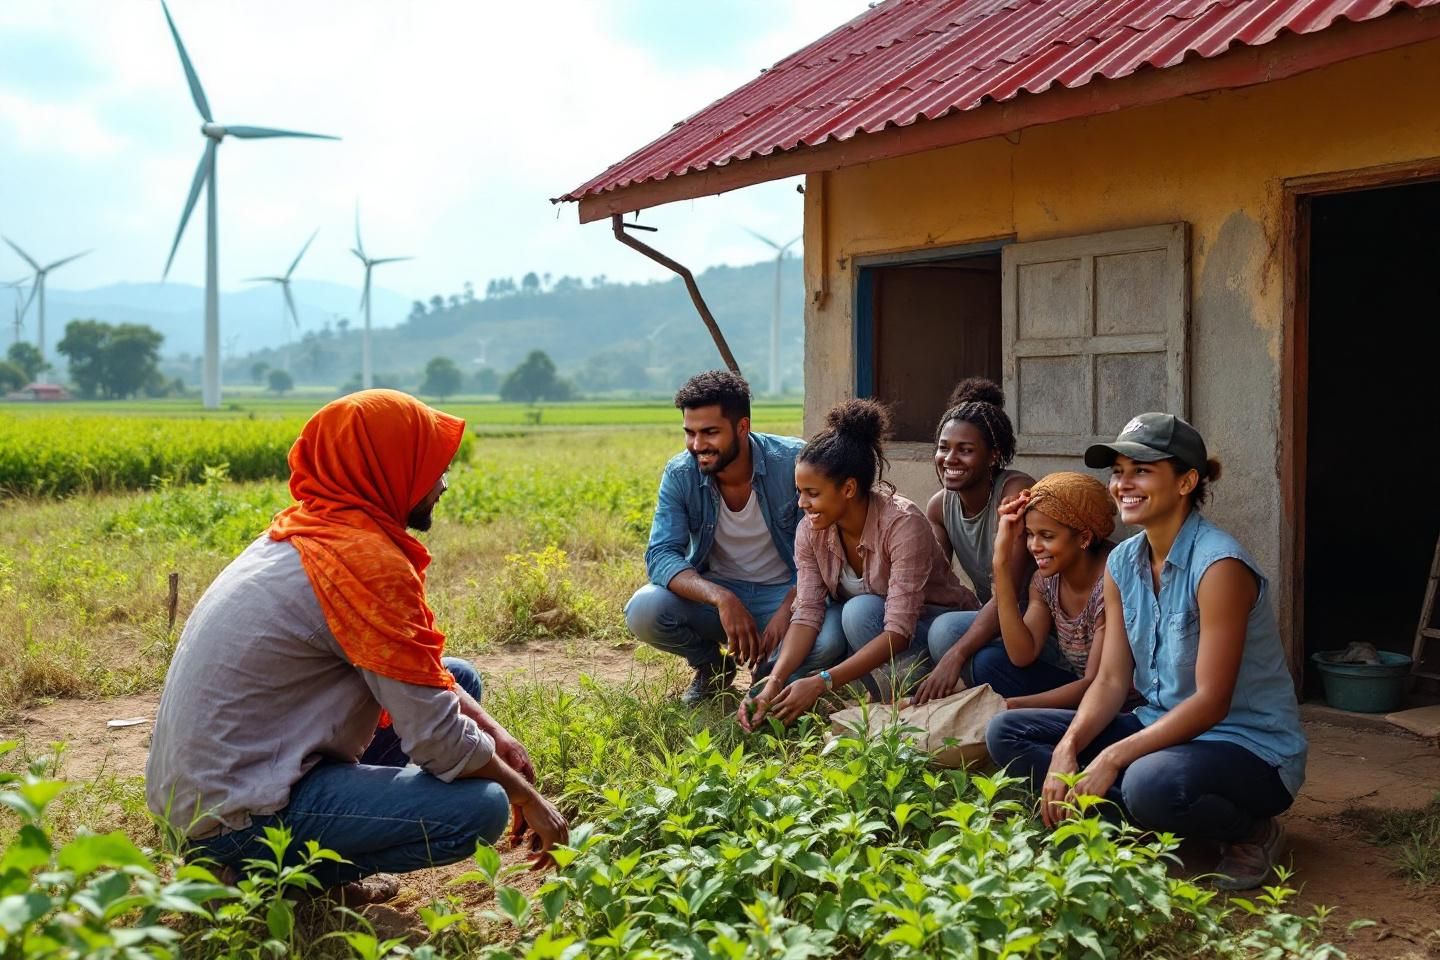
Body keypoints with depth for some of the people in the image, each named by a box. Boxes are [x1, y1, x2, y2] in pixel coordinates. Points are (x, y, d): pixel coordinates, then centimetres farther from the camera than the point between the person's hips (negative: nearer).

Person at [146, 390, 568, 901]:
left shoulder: (307, 531, 7)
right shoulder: (367, 560, -22)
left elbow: (421, 668, 14)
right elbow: (436, 738, -21)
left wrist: (493, 732, 2)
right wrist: (527, 795, -6)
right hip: (238, 816, -10)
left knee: (459, 678, 14)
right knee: (482, 807, -20)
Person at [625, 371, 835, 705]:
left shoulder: (793, 462, -19)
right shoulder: (680, 474, -13)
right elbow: (660, 556, -20)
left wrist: (786, 612, -32)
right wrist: (721, 598, -38)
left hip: (786, 591, -2)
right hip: (712, 591, 2)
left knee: (826, 640, -34)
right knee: (642, 611, -27)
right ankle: (711, 665, 7)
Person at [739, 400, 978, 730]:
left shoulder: (903, 524, -29)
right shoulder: (810, 530, -12)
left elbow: (898, 632, -34)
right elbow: (807, 614, -18)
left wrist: (821, 682, -41)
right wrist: (774, 683, -34)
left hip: (931, 625, -4)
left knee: (861, 610, -34)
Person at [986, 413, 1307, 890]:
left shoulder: (1219, 565, -21)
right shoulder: (1122, 563, 2)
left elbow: (1211, 702, -24)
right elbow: (1111, 681, 1)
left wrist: (1113, 758, -29)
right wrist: (1067, 749, -17)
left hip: (1251, 747, -7)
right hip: (1164, 727, 7)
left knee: (1152, 783, -40)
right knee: (1006, 733, -4)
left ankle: (1251, 832, -7)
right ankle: (1142, 823, -9)